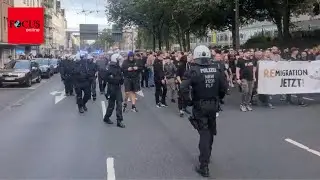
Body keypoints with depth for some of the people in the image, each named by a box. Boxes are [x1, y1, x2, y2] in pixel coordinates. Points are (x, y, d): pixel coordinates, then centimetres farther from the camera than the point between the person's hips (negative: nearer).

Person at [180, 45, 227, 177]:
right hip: (213, 105, 4)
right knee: (210, 131, 22)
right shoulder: (217, 69, -2)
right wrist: (218, 99, 14)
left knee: (204, 133, 1)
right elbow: (224, 87, -1)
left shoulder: (194, 70, -15)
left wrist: (188, 101, -12)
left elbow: (183, 88, -26)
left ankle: (204, 166, -1)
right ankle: (206, 155, 43)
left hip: (199, 106, -4)